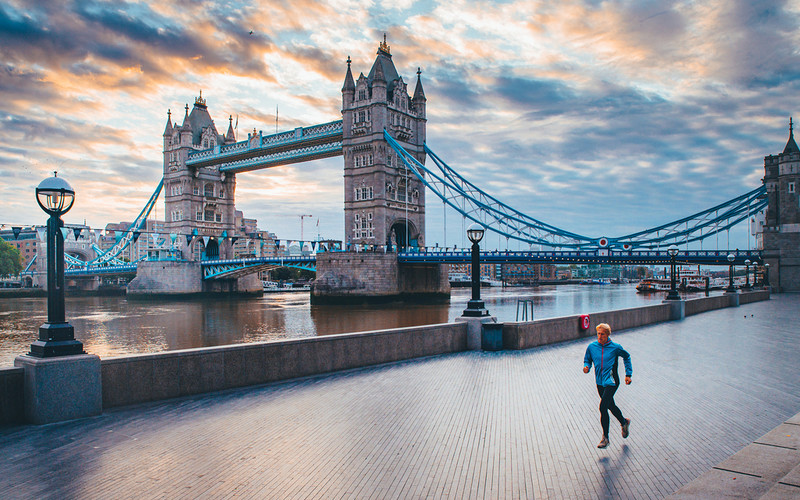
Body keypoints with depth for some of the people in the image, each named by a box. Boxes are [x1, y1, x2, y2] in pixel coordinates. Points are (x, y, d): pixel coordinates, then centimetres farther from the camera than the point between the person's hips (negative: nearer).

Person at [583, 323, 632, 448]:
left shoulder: (615, 347, -9)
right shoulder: (591, 347, -1)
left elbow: (626, 357, 9)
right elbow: (587, 360, 12)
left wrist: (628, 374, 8)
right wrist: (586, 367, -11)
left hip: (611, 381, -5)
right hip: (600, 382, 5)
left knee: (603, 407, -14)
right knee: (610, 406, 19)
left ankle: (605, 438, -1)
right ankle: (624, 422, 49)